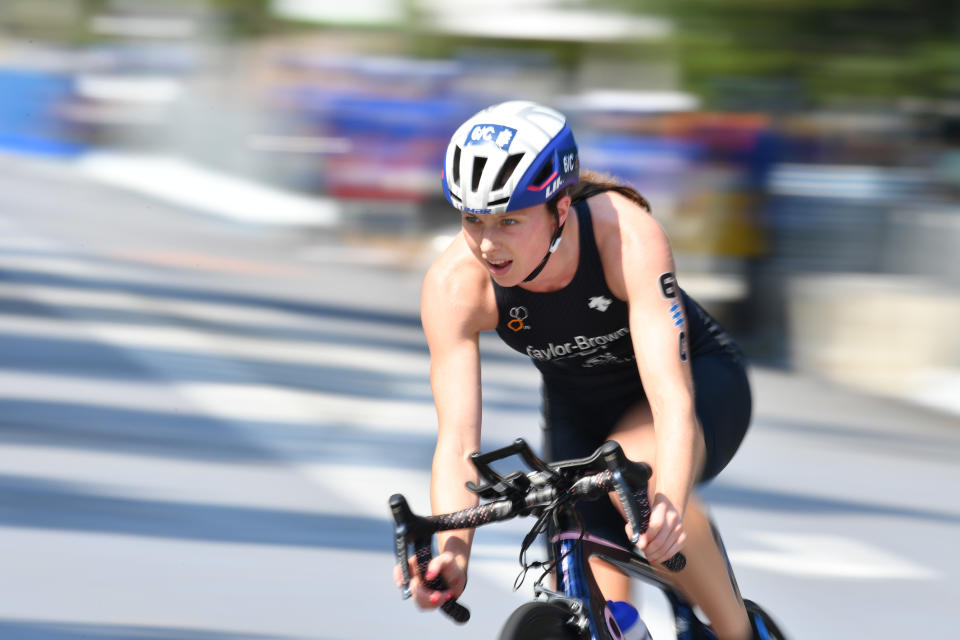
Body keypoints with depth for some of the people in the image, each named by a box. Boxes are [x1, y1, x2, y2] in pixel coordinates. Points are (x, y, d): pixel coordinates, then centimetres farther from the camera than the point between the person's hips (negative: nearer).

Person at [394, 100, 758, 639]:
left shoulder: (628, 236, -36)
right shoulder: (454, 286, -28)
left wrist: (669, 507, -62)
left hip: (699, 379, -3)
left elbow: (672, 398, -44)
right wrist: (452, 552, -48)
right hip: (581, 410, 3)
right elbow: (457, 438, -30)